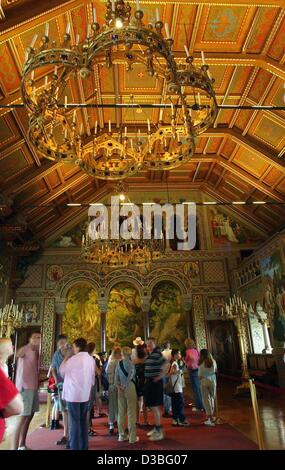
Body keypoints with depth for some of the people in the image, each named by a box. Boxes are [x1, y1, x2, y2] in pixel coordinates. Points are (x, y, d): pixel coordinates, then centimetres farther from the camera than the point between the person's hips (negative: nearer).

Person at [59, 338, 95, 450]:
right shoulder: (91, 359, 4)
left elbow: (62, 371, -1)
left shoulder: (74, 359, -15)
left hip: (73, 394, -6)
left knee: (74, 421, 1)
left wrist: (65, 359, 10)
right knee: (83, 420, 14)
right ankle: (84, 446, 21)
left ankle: (75, 447, 4)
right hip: (85, 394, 6)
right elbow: (92, 378, 11)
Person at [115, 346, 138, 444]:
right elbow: (131, 375, -20)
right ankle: (132, 437, 6)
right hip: (130, 388, -5)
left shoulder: (119, 364, 5)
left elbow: (116, 378, 3)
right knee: (131, 413, 2)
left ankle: (122, 435, 20)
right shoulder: (130, 363, -10)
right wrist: (125, 386, -12)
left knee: (121, 413, 12)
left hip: (120, 389, 5)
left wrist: (119, 387, -4)